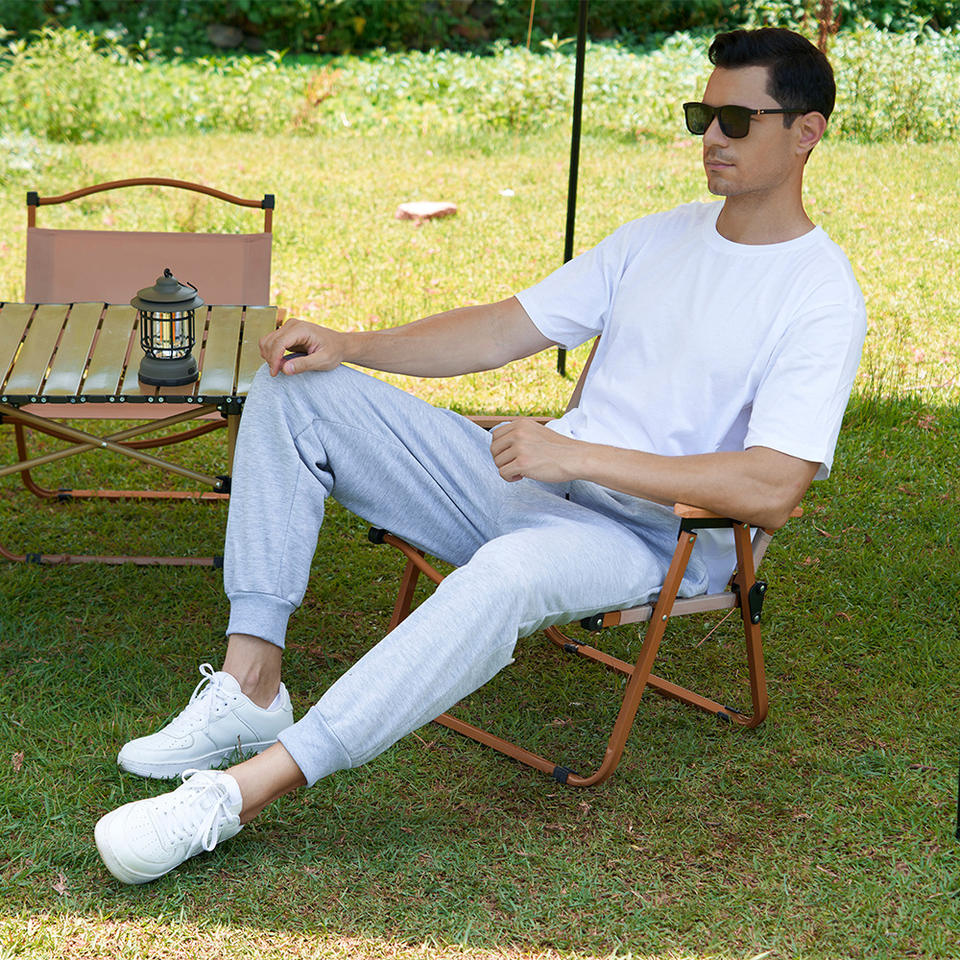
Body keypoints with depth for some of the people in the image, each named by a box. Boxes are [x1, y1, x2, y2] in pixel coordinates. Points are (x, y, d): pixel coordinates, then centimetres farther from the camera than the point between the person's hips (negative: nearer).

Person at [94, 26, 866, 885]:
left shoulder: (821, 296, -8)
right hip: (534, 487, 8)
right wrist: (352, 347, 0)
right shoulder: (659, 238, 15)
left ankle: (241, 790, -42)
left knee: (514, 569, -44)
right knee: (295, 391, -4)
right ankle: (250, 683, -13)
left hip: (661, 540, -7)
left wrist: (578, 455, -25)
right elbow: (505, 329, 14)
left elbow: (772, 491, -21)